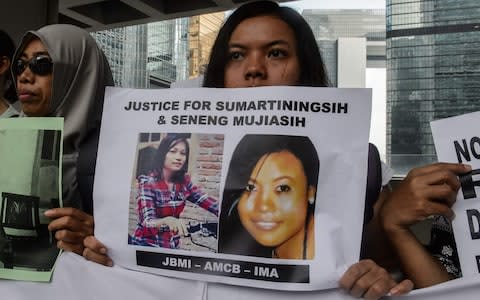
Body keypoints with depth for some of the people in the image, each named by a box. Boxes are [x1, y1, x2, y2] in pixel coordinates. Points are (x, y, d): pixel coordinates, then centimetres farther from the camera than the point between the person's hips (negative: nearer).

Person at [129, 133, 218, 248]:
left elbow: (207, 201, -6)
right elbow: (147, 222, -25)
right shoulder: (147, 182, -16)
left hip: (172, 245, 4)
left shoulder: (184, 181, -1)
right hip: (146, 245, -3)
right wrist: (167, 220, -45)